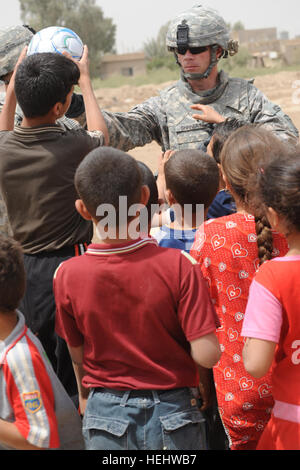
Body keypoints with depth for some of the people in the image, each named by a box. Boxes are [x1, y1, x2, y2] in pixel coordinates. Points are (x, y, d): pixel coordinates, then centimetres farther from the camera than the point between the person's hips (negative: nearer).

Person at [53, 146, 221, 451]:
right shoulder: (178, 266, -20)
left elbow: (77, 353, 1)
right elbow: (207, 355, -20)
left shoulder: (67, 276, -14)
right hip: (172, 413, -1)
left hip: (105, 414, 1)